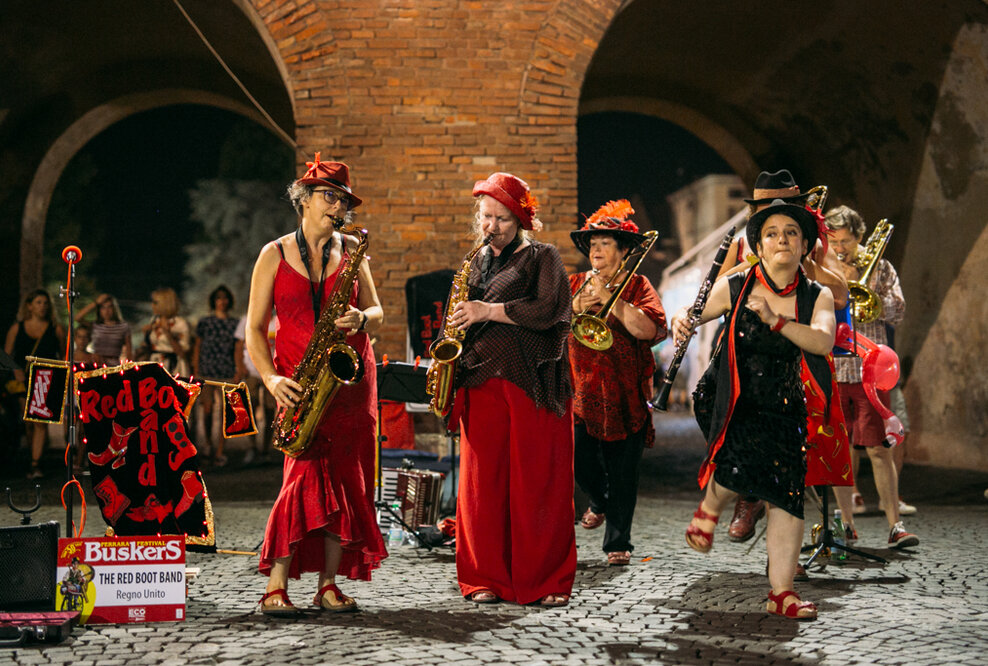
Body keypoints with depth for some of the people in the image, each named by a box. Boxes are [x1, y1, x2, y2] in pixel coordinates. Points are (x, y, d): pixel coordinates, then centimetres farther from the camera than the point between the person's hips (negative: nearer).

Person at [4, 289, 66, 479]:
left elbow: (64, 356, 9)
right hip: (24, 380, 2)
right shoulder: (17, 328, 8)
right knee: (29, 423, 7)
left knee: (41, 422, -15)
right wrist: (16, 370, -9)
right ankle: (35, 459, 24)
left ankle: (35, 465, -17)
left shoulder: (56, 329, 6)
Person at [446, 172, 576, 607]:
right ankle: (486, 579, 10)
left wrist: (489, 311, -14)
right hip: (481, 381, 4)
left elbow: (549, 310, -11)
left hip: (532, 381, -4)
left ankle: (545, 581, 5)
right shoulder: (477, 262, 20)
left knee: (538, 482, -4)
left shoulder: (542, 257, 4)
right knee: (482, 480, 1)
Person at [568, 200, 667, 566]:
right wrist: (577, 305, -11)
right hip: (581, 391, 3)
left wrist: (608, 298, -16)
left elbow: (649, 329, -15)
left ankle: (618, 542, 10)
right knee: (580, 459, -2)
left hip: (626, 394, -3)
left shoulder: (637, 285, 2)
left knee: (622, 470, -2)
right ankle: (600, 502, 32)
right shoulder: (575, 284, 12)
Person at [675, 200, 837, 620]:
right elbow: (686, 317, 3)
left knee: (786, 496, -6)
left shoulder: (817, 297, 0)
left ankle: (781, 592, 4)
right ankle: (709, 509, 7)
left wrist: (775, 321, -30)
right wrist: (681, 324, -21)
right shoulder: (734, 288, -3)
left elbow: (822, 342, -18)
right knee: (745, 460, -28)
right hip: (732, 398, -2)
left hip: (783, 406, 2)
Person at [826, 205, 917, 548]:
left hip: (869, 370, -1)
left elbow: (897, 312, -1)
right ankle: (846, 524, 14)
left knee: (879, 448, -7)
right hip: (830, 370, 2)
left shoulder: (879, 268, 9)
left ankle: (895, 524, -4)